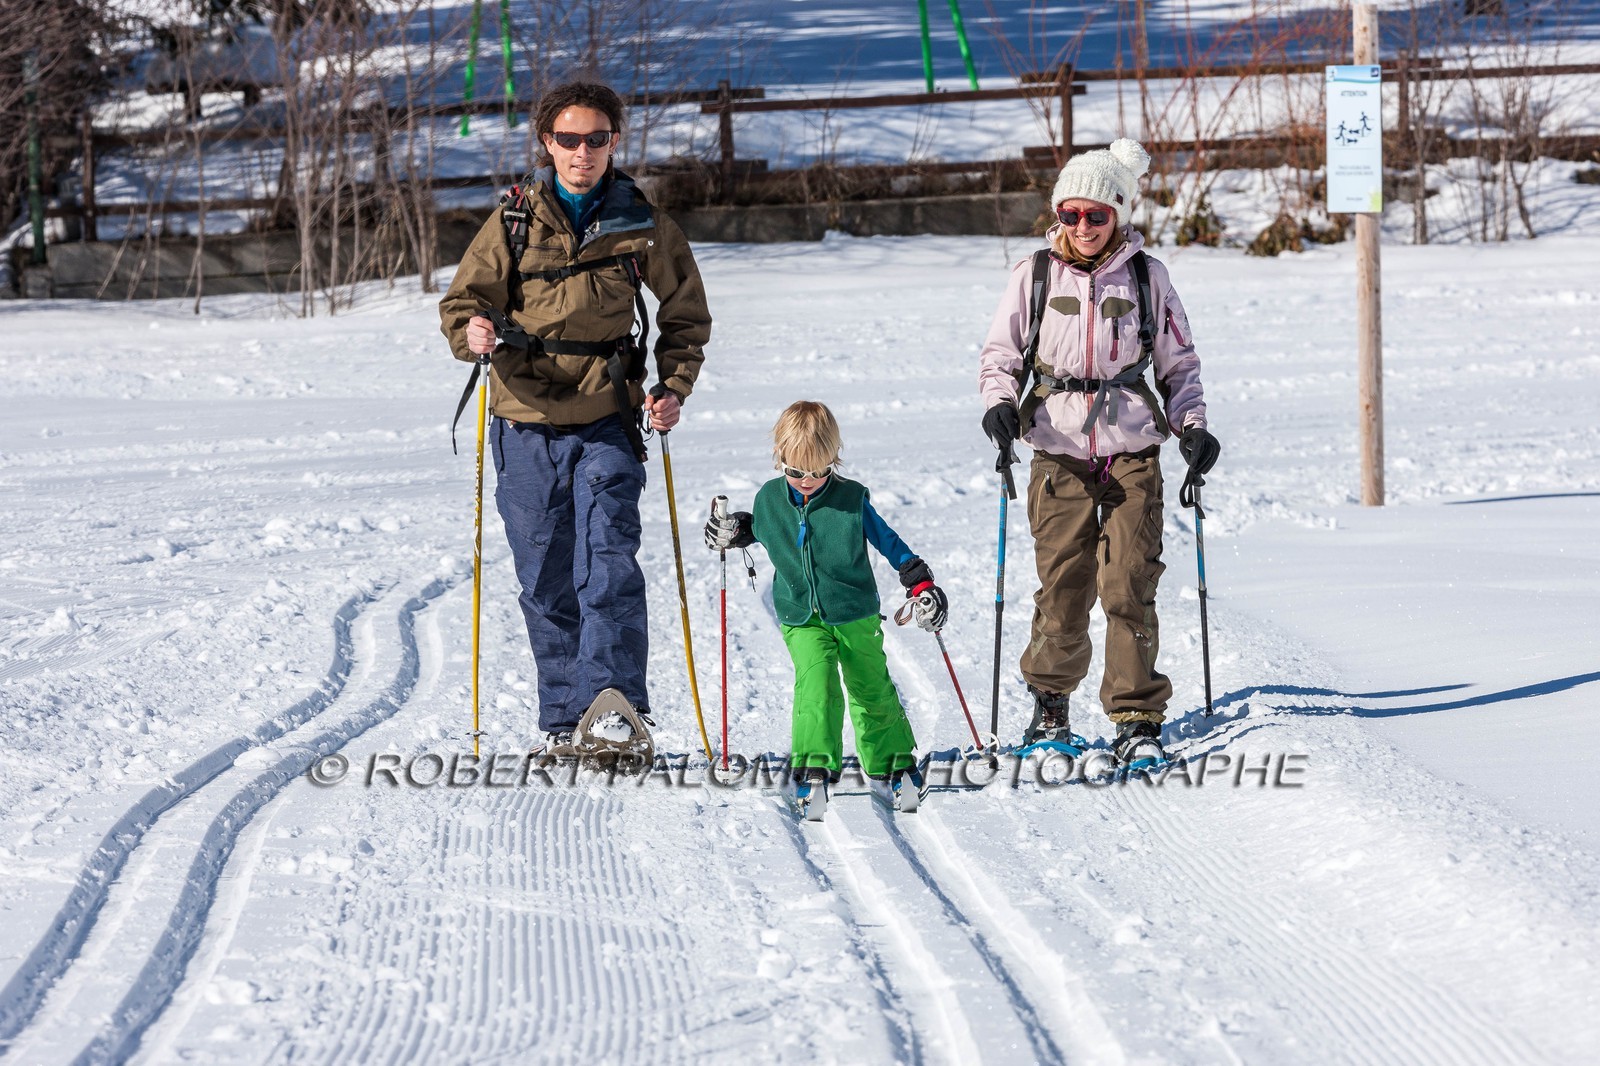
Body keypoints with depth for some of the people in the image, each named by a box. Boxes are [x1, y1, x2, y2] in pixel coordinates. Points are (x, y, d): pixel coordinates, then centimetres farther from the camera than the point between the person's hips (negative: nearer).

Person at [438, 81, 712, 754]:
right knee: (546, 583, 5)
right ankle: (563, 722, 14)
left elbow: (686, 315, 16)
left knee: (609, 566, -17)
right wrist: (471, 331, -18)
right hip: (526, 425, 1)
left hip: (606, 424, -1)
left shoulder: (641, 225, 4)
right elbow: (461, 300, 6)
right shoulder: (514, 222, 3)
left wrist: (674, 387, 1)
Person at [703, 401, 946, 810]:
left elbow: (888, 542, 1)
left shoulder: (851, 499, -8)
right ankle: (816, 764, -22)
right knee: (816, 684, -22)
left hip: (856, 616, 0)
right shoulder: (769, 499, -1)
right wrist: (733, 532, 3)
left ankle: (892, 764, 27)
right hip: (801, 619, 0)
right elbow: (759, 530, 22)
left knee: (872, 690, 10)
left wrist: (921, 583, -3)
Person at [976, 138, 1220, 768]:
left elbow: (1179, 362, 14)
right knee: (1062, 590, -1)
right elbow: (1000, 355, 11)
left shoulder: (1145, 277, 5)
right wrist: (1000, 403, -9)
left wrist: (1192, 426, 0)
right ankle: (1050, 701, 22)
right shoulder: (1034, 276, 4)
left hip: (1133, 455, 0)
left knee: (1129, 590, -9)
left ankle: (1138, 721, -2)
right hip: (1060, 457, 0)